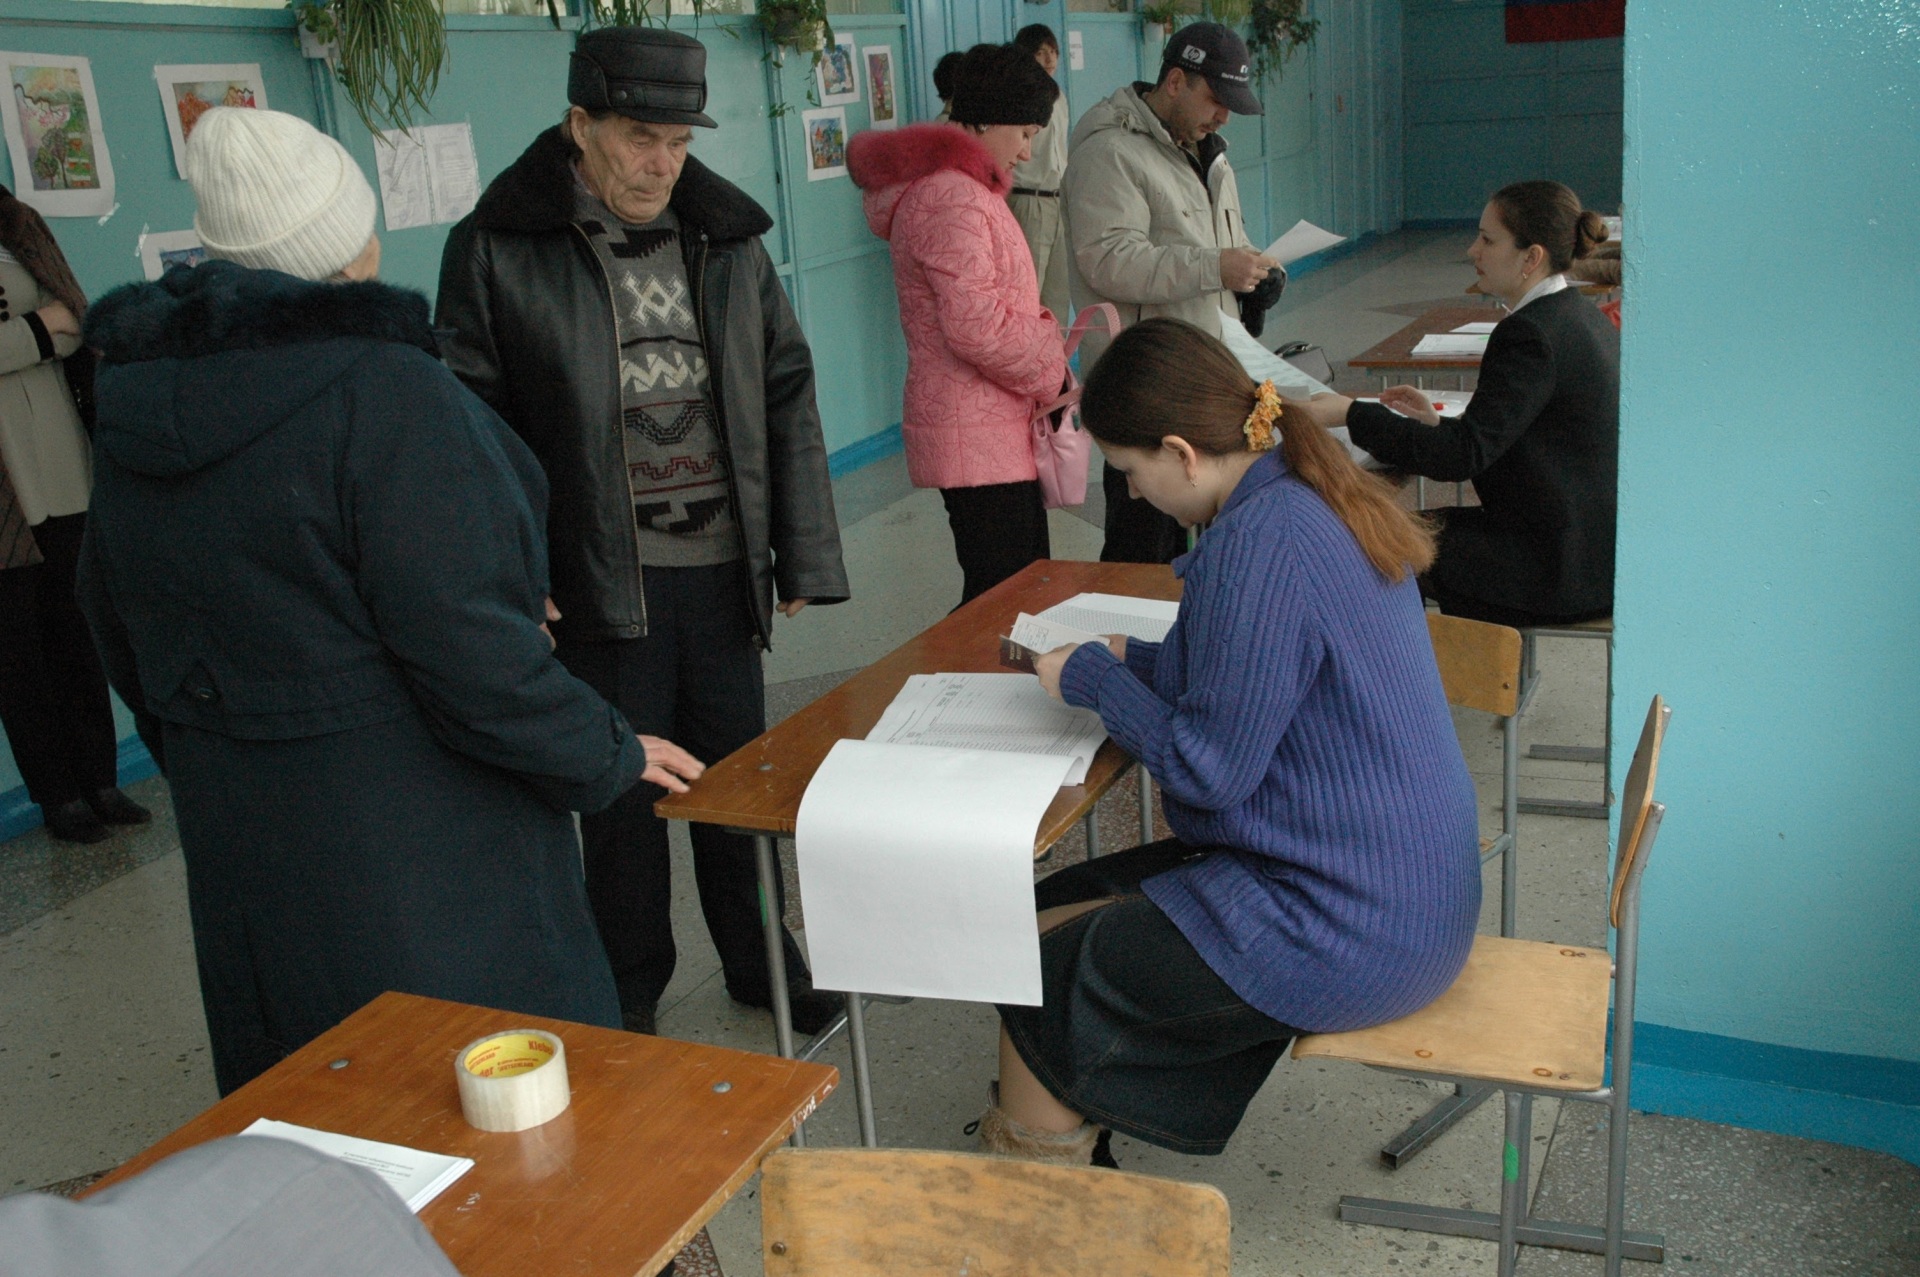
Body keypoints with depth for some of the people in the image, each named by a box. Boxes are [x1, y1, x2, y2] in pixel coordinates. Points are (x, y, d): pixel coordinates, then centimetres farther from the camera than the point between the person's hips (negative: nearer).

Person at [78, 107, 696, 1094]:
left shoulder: (137, 404, 5)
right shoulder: (382, 390, -21)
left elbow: (115, 619, 15)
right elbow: (465, 643, -23)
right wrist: (608, 754, -10)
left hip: (234, 831, 8)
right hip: (411, 838, -8)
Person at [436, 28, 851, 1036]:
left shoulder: (726, 236, 7)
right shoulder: (498, 249, -5)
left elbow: (786, 395, 9)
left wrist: (806, 555, 5)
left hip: (724, 569, 4)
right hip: (599, 581, -3)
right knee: (621, 794, 8)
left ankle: (758, 961, 35)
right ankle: (629, 992, 28)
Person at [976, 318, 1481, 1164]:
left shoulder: (1259, 546, -25)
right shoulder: (1323, 499, 5)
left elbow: (1209, 768, -22)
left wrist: (1091, 678, -9)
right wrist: (1136, 661, 10)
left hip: (1349, 936, -10)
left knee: (1038, 968, -2)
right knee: (1059, 905, 13)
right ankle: (1065, 1146, 22)